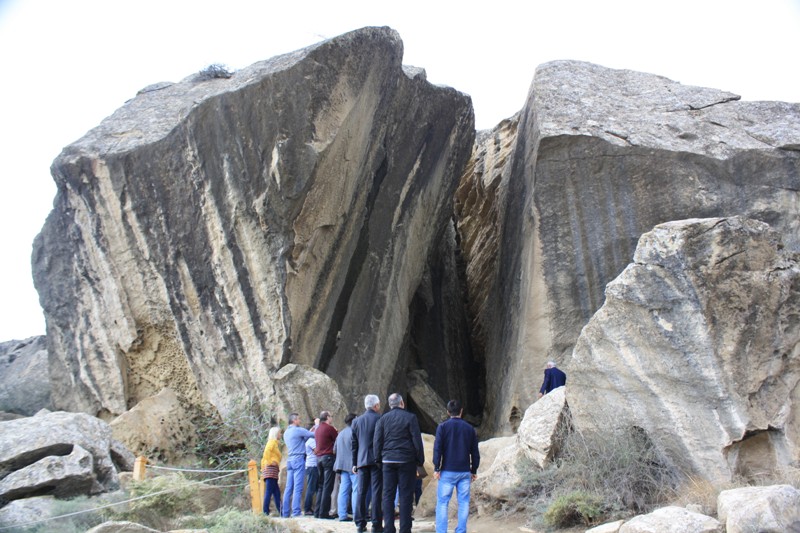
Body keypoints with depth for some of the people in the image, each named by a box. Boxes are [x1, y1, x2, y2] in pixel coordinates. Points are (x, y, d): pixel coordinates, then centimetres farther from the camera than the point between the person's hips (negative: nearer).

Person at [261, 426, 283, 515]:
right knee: (269, 491, -12)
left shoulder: (275, 443, 26)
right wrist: (270, 462, -18)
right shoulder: (272, 442, -1)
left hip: (273, 470, 10)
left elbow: (264, 456, 24)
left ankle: (281, 512, 7)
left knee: (277, 492, 7)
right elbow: (266, 451, -21)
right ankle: (265, 512, -15)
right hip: (271, 469, -10)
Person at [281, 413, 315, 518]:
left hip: (290, 460, 8)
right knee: (298, 487, -9)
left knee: (289, 487, 8)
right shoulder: (298, 430, -9)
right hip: (298, 459, -8)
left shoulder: (286, 432, 17)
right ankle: (296, 512, -11)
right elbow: (313, 435, -8)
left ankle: (285, 512, 9)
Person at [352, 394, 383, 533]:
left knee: (361, 492, 7)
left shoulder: (356, 421, 9)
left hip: (362, 461, 4)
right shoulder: (380, 419, -4)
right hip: (377, 460, -4)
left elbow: (353, 443, 11)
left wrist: (354, 463, 15)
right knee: (376, 492, -2)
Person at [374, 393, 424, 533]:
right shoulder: (410, 417, -2)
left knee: (388, 495, 6)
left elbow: (377, 441, 6)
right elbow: (417, 440, -4)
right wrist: (420, 460, 2)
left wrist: (379, 459, 11)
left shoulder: (383, 419, 7)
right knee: (405, 495, 1)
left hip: (388, 460, 3)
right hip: (406, 460, -3)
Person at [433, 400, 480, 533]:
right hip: (465, 472, 3)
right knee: (463, 502, 8)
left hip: (448, 471, -2)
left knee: (442, 502, 1)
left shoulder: (443, 426, -2)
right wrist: (474, 470, 18)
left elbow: (437, 448, -7)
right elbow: (475, 452, 11)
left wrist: (436, 468, -2)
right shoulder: (470, 428, 7)